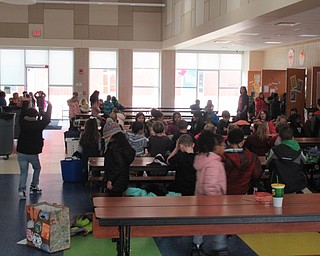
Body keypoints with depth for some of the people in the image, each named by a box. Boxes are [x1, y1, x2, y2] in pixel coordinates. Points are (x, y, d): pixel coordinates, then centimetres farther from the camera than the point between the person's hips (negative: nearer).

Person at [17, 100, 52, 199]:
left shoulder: (22, 123, -5)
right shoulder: (38, 125, -13)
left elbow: (22, 113, 11)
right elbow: (47, 119, -2)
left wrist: (26, 102, 23)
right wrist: (49, 106, 9)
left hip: (21, 152, 3)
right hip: (32, 153, -2)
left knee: (23, 172, 5)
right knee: (37, 168, 22)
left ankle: (21, 190, -8)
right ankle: (33, 187, 22)